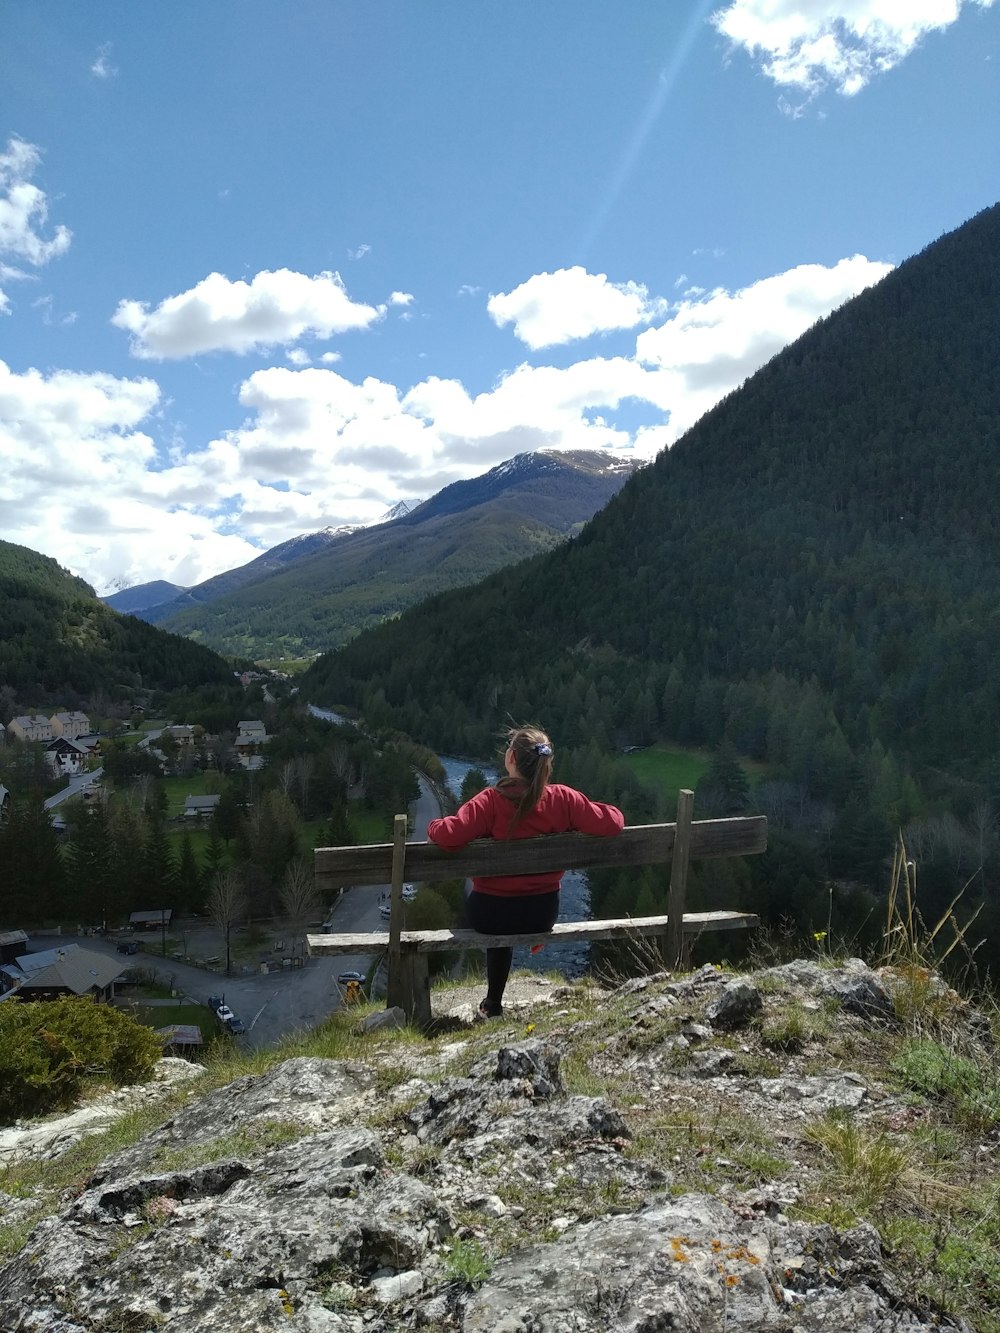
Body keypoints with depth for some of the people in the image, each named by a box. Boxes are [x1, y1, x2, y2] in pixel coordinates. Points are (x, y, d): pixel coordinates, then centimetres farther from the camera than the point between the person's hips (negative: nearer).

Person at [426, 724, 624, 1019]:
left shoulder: (492, 800, -21)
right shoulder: (562, 799, -13)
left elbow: (448, 836, -31)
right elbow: (613, 822, -10)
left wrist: (434, 826, -8)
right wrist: (583, 814, 10)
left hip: (490, 914, -2)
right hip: (544, 913, 3)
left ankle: (493, 1004, 42)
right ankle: (493, 1002, 45)